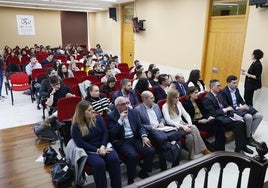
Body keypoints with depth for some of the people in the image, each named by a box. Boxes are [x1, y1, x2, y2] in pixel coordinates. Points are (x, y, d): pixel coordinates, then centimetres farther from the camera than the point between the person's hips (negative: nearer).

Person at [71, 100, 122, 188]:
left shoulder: (97, 118, 7)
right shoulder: (76, 126, -4)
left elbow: (105, 133, 3)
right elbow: (81, 143, -11)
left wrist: (103, 147, -14)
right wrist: (97, 150, -18)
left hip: (103, 146, 3)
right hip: (89, 151, -3)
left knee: (114, 159, -27)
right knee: (99, 163, -34)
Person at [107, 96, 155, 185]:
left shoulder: (133, 112, 9)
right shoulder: (111, 116, -4)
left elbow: (140, 126, 9)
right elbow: (112, 134, -13)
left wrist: (144, 136, -11)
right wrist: (120, 120, -18)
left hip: (135, 138, 5)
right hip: (121, 142, -5)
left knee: (151, 151, -16)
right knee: (132, 155, -31)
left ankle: (143, 172, 9)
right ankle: (131, 179, -6)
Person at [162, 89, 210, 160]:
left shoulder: (179, 103, 14)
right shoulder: (165, 106, -6)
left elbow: (185, 114, 12)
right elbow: (168, 121, -16)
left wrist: (190, 123, -8)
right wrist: (182, 126, -24)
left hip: (182, 123, 6)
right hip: (174, 127, -6)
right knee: (194, 129, -29)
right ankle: (204, 150, -17)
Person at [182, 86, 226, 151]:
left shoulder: (199, 101, 17)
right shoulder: (185, 104, -4)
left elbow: (204, 112, 16)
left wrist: (209, 117, -6)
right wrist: (199, 121, -18)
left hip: (204, 120, 7)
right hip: (196, 123, -7)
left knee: (218, 122, -24)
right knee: (214, 124, -30)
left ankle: (220, 149, -23)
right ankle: (217, 149, -21)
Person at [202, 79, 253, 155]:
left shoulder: (219, 94, 13)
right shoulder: (207, 98, -12)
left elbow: (226, 105, 16)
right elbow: (213, 113, -16)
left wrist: (234, 114, 0)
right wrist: (225, 110, -11)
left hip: (225, 115, 8)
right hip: (218, 118, -8)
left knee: (242, 123, -14)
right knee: (237, 124, -24)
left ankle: (243, 146, -2)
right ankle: (238, 149, -12)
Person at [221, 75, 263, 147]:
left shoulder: (236, 90, 14)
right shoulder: (224, 92, -11)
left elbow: (241, 100, 18)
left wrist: (245, 105, -4)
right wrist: (238, 108, -20)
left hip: (240, 107, 9)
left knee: (259, 115, -7)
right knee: (249, 117, -32)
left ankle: (250, 135, 0)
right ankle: (247, 138, -11)